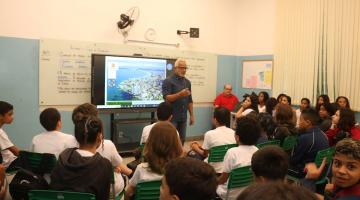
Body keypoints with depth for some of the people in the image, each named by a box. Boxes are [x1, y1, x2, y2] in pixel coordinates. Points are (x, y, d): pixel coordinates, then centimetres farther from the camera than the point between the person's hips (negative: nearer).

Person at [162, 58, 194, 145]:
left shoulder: (187, 82, 12)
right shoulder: (168, 81, -7)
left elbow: (190, 100, 15)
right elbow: (166, 98, -17)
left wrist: (192, 115, 10)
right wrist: (180, 94, -30)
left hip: (183, 117, 6)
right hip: (171, 117, -6)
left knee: (182, 140, 10)